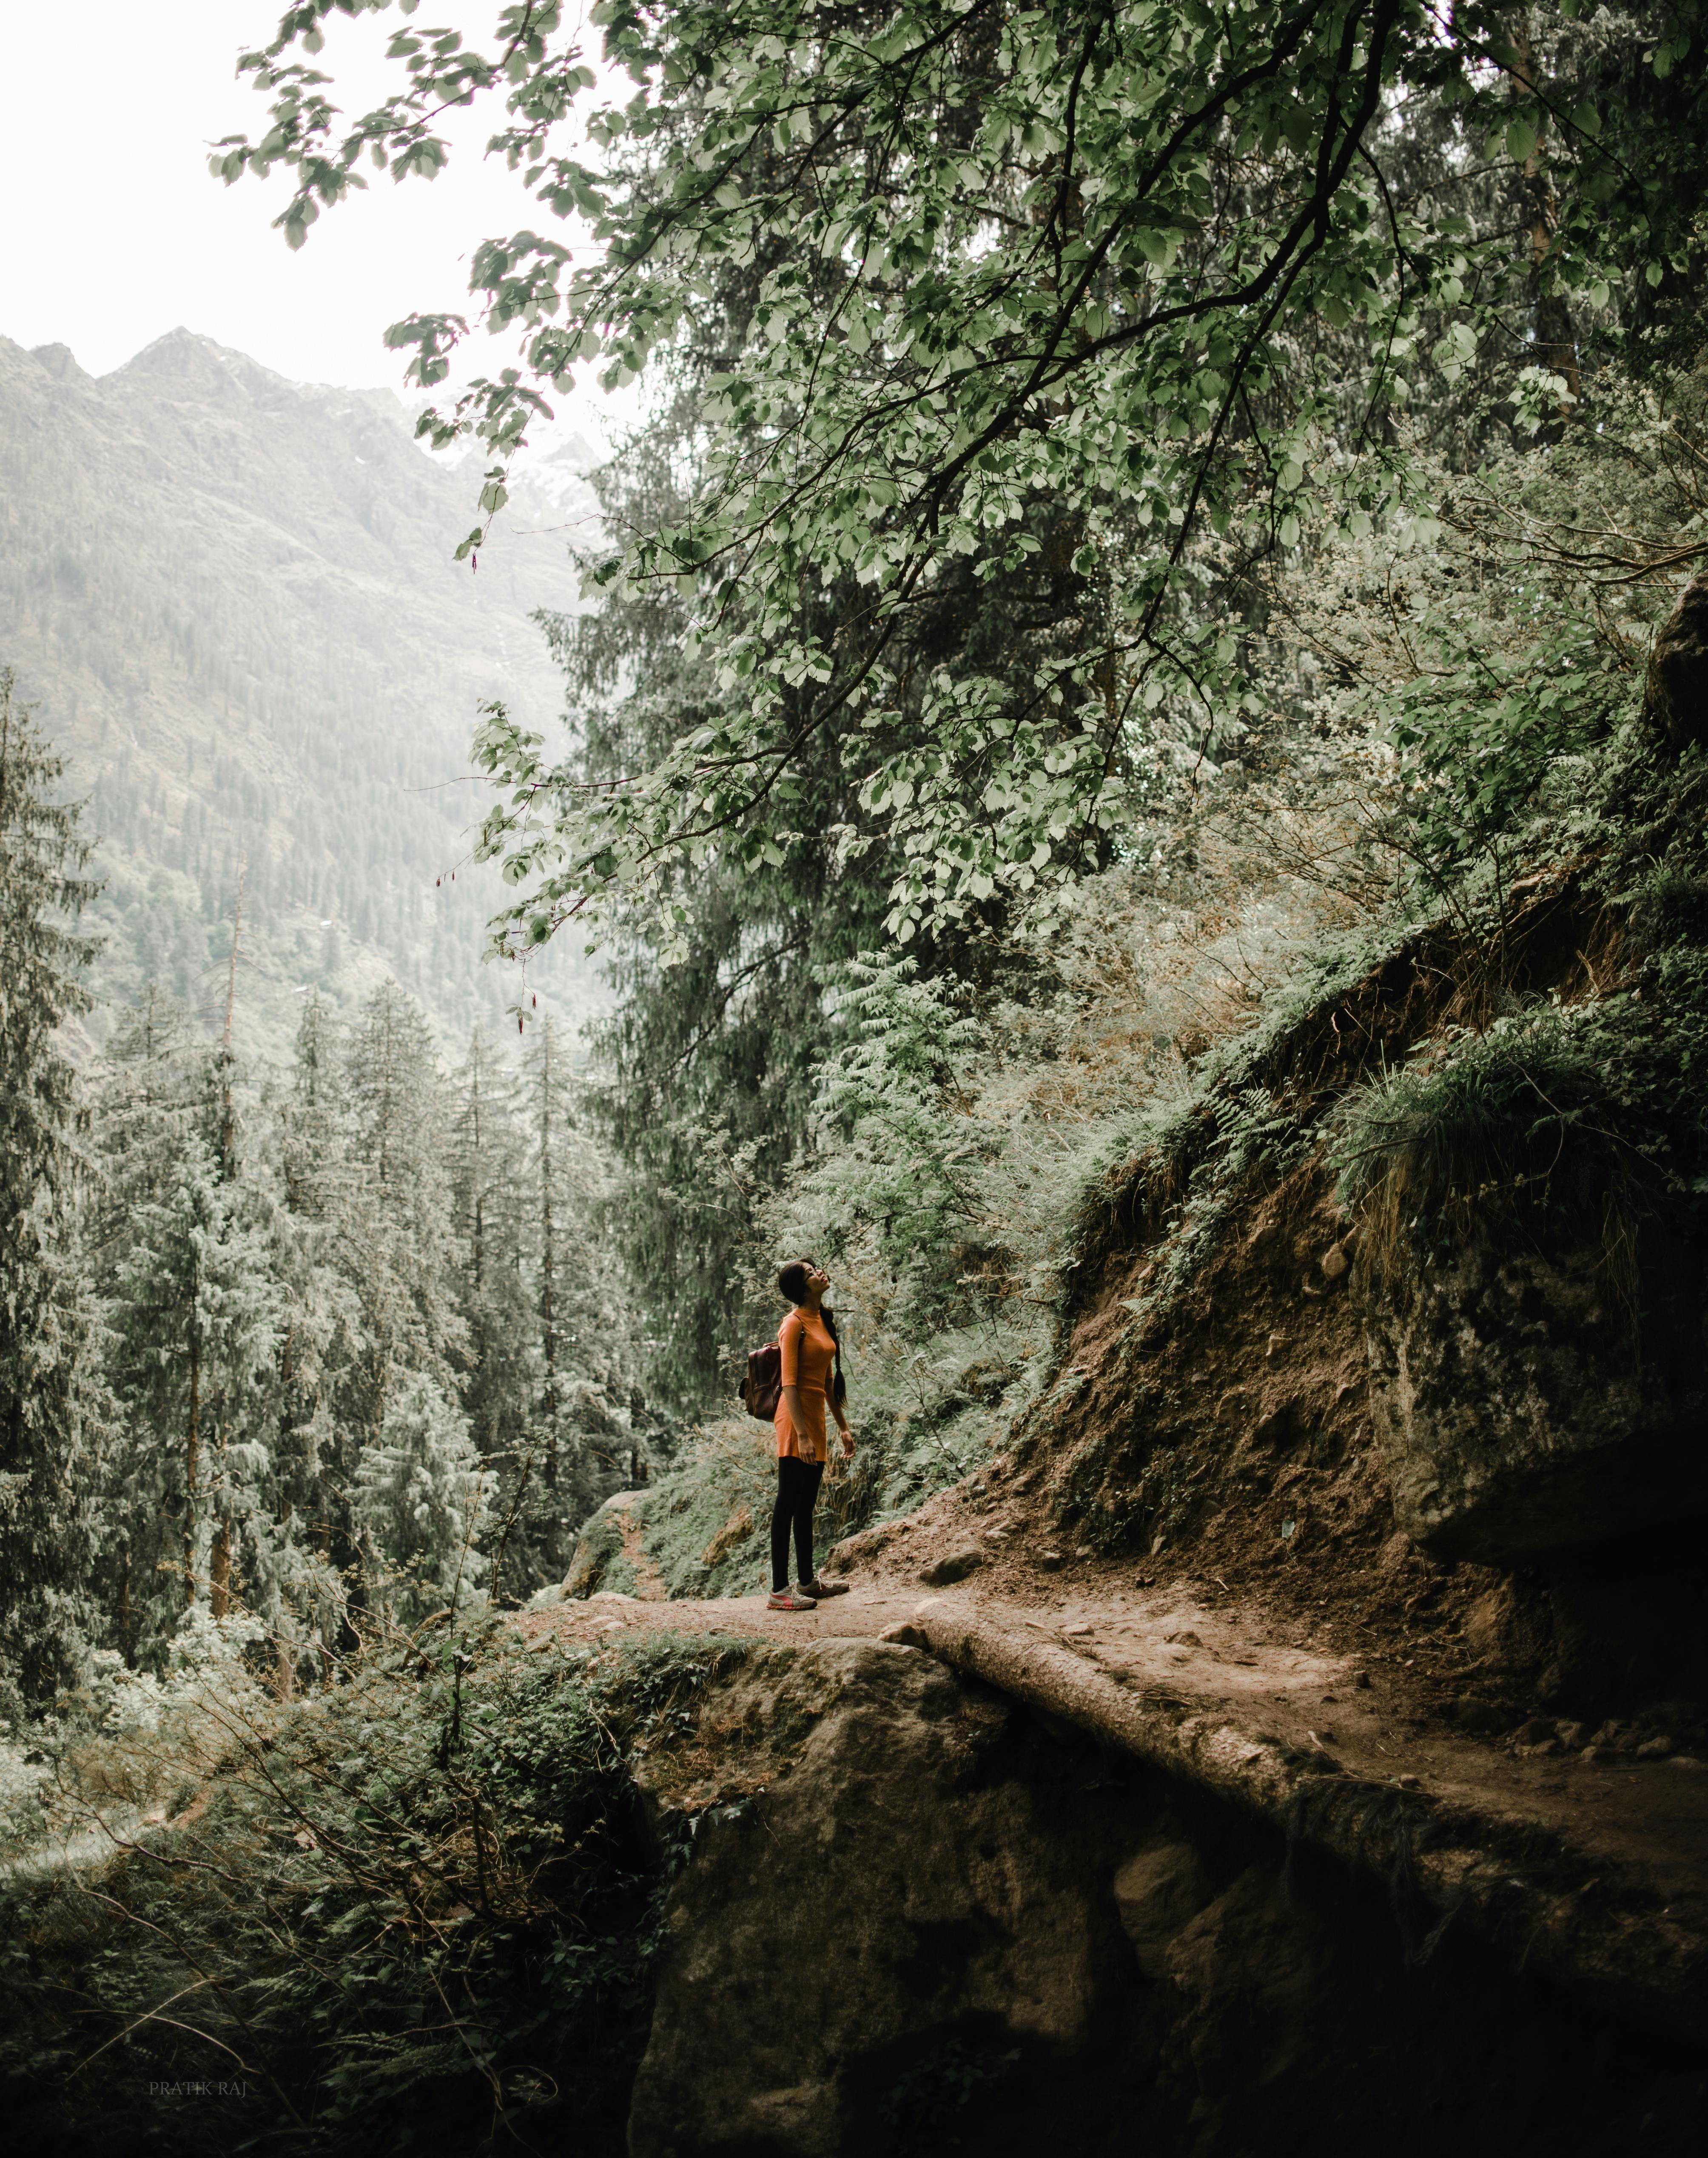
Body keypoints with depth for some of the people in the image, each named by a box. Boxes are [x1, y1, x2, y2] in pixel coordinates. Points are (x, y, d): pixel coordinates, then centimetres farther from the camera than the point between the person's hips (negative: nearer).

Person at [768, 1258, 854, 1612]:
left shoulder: (823, 1320, 13)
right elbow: (789, 1383, -18)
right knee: (788, 1505, -7)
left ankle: (808, 1580, 24)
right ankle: (779, 1591, -5)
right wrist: (801, 1434, -23)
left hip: (816, 1418, 9)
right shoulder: (795, 1324, -13)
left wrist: (843, 1426, 19)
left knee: (806, 1506, 16)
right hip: (796, 1420, -9)